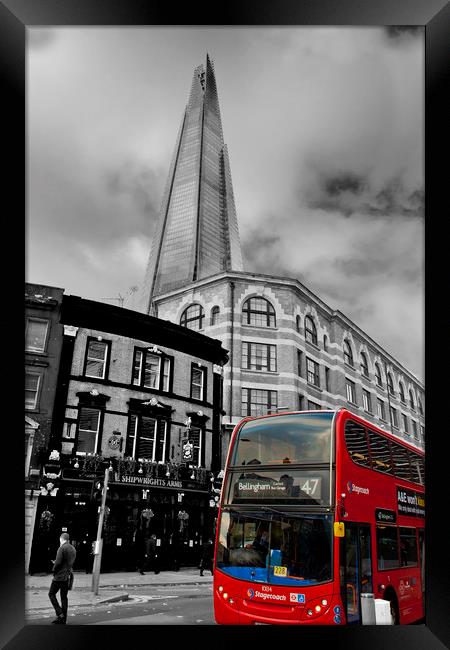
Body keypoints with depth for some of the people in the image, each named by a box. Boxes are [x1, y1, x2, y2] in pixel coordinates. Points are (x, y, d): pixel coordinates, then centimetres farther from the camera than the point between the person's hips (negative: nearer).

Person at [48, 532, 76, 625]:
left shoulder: (62, 548, -14)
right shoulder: (73, 549, 11)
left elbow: (58, 562, -20)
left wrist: (54, 571, -2)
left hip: (59, 576, -7)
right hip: (68, 576, 7)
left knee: (51, 594, 5)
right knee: (64, 596, 13)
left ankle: (59, 614, -4)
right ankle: (63, 618, 14)